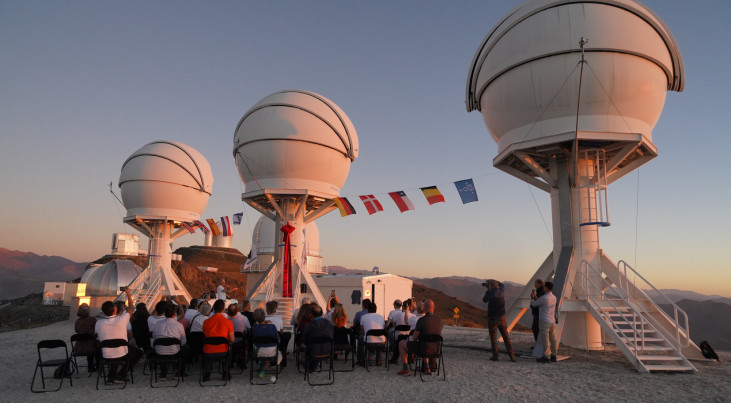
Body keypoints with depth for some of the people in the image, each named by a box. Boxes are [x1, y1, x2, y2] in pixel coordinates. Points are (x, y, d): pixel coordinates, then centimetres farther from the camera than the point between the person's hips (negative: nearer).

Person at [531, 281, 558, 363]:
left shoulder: (543, 298, -19)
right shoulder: (554, 297, 7)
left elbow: (534, 304, -3)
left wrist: (532, 301, 18)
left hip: (544, 321, -8)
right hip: (552, 321, 8)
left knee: (545, 339, -3)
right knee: (553, 339, 10)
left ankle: (546, 357, -1)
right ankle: (553, 356, 15)